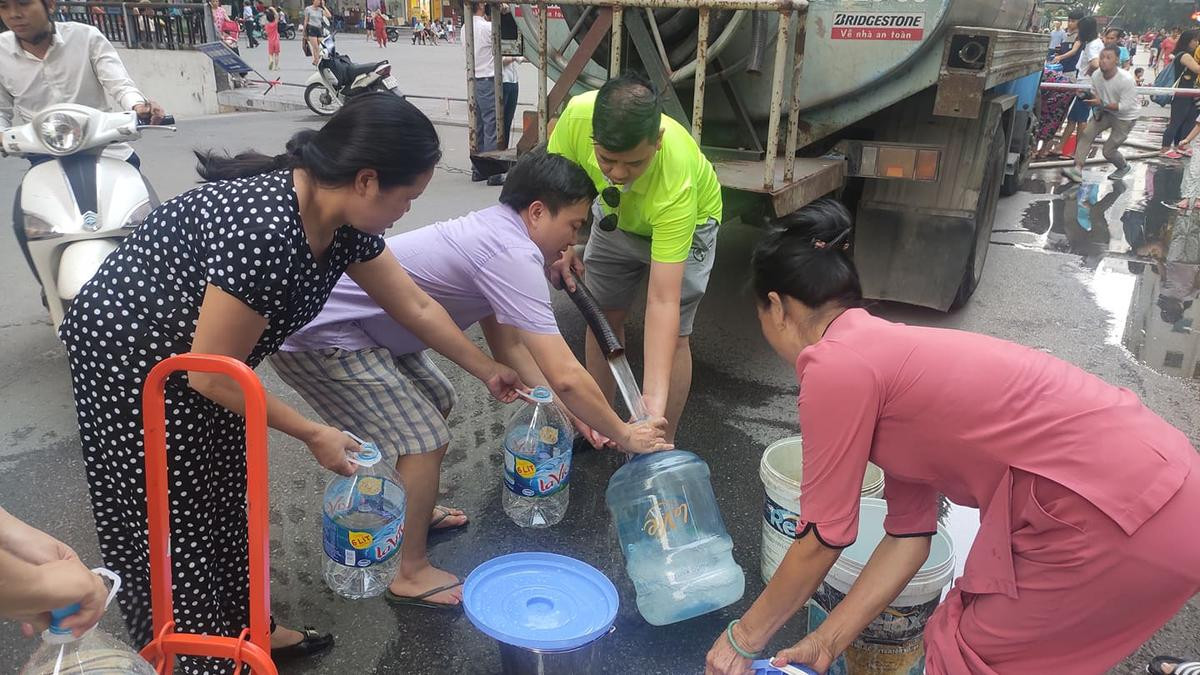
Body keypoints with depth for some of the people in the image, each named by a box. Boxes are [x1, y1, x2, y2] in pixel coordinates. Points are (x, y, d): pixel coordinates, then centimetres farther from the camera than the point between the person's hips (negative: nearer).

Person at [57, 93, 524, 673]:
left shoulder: (344, 220, -11)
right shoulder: (262, 231, -37)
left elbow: (417, 308, 2)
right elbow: (211, 375, -27)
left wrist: (488, 373, 11)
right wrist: (315, 435, -16)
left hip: (197, 358, 8)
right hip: (128, 359, -8)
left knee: (225, 499, 17)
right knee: (167, 522, 5)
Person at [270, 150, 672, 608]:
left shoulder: (493, 233, 7)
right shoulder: (513, 256, -24)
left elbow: (507, 344, 14)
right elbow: (565, 376, -26)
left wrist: (567, 408, 7)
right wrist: (623, 435, -11)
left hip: (353, 321, 10)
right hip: (315, 335, -10)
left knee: (435, 402, 20)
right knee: (424, 441, -7)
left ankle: (410, 510, 41)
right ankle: (411, 575, 11)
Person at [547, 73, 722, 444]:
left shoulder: (676, 182, -45)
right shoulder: (578, 113, -37)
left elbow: (662, 301, -45)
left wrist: (654, 400, -49)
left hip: (686, 219, -4)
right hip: (615, 215, 4)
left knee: (672, 334, -8)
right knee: (603, 317, 8)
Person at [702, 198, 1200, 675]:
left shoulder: (835, 365, -13)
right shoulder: (891, 351, 14)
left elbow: (821, 541, -6)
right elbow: (908, 536, 15)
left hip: (1123, 512, -8)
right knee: (971, 634, 22)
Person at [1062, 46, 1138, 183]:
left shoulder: (1126, 80, -30)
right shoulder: (1096, 75, -12)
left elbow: (1125, 106, -28)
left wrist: (1102, 104, -35)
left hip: (1125, 117, -6)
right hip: (1105, 112, 6)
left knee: (1108, 150, -5)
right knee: (1086, 134, -15)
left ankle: (1124, 167, 27)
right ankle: (1077, 169, -20)